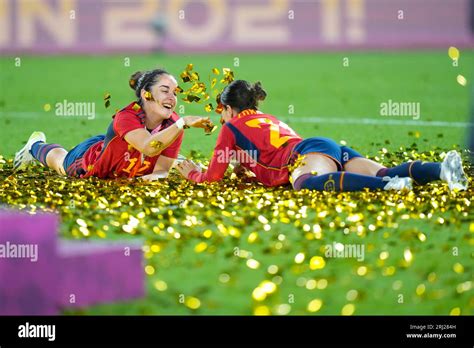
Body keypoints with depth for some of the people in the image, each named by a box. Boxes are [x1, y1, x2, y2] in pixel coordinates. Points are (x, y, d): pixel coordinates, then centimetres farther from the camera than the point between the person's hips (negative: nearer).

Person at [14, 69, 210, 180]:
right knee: (60, 164, 33)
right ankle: (36, 145, 66)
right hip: (88, 159, -3)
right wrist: (183, 123, -72)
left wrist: (156, 176, -52)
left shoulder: (172, 124, -32)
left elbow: (162, 169, -28)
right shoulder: (126, 116, -47)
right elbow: (149, 147, -65)